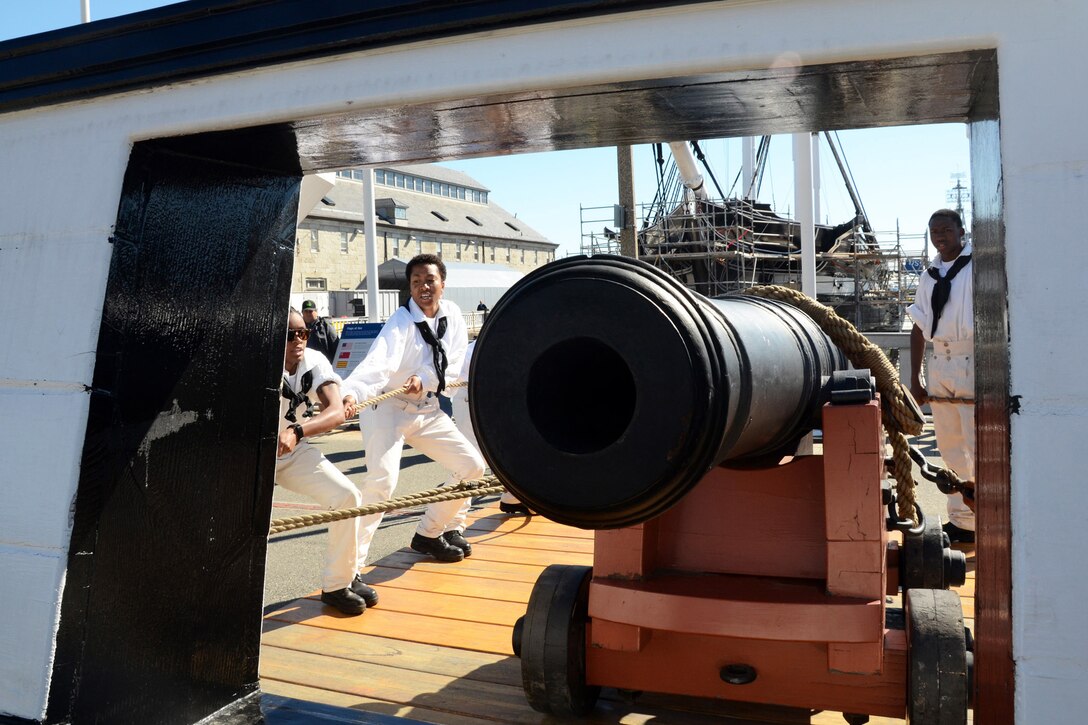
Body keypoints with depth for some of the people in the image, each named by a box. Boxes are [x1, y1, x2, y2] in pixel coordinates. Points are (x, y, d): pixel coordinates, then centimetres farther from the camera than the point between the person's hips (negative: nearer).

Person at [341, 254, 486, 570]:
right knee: (382, 481, -24)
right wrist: (351, 394, -60)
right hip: (387, 407, -7)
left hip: (426, 409, 7)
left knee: (471, 465, 8)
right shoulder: (402, 321, -23)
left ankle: (431, 533, 25)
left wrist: (423, 380, -25)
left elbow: (452, 365, -6)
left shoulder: (451, 314, -5)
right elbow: (378, 362, -41)